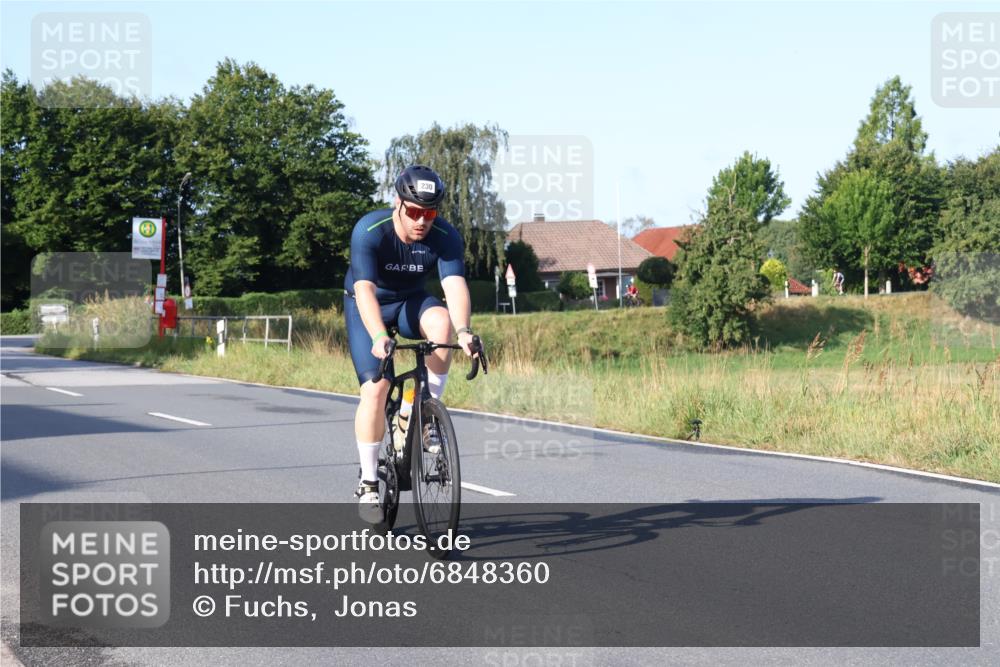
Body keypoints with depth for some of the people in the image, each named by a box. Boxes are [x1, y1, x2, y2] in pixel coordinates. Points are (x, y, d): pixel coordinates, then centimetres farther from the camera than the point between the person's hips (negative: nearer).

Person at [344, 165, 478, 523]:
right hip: (367, 307, -2)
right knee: (375, 388, -18)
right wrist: (379, 338, -56)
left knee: (441, 320, -32)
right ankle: (368, 483, -3)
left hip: (410, 303, 2)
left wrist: (463, 330, -54)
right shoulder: (369, 231, -30)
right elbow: (365, 290, -40)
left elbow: (456, 286, -35)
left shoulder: (446, 237, -23)